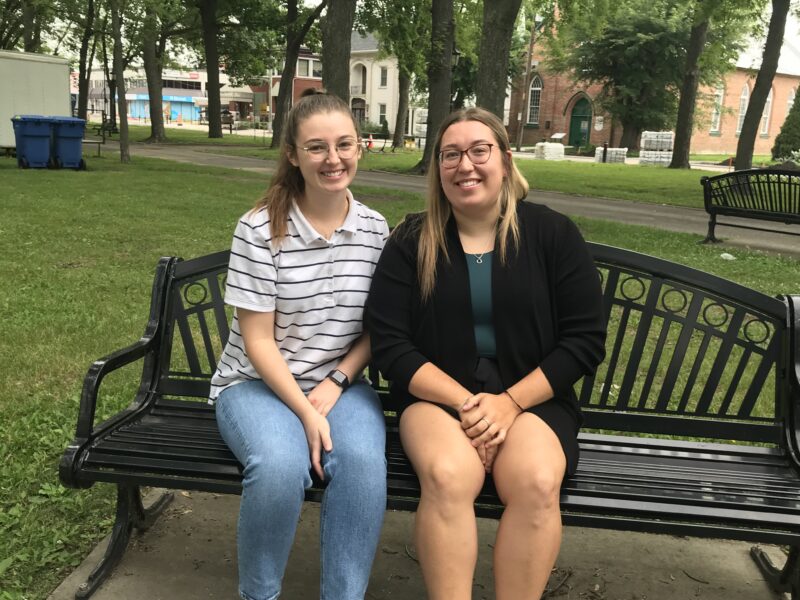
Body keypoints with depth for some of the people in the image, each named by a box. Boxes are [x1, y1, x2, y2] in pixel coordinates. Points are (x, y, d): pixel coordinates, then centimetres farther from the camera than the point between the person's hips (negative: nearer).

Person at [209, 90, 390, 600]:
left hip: (341, 384, 3)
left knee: (363, 462, -29)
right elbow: (257, 339, -12)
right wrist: (305, 412, -19)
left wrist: (335, 384, -10)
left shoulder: (376, 229, -1)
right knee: (281, 465, -32)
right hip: (259, 383, -2)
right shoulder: (261, 228, -12)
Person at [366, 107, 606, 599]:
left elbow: (585, 340, -2)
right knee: (447, 477, -30)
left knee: (537, 483, -29)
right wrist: (465, 403, -15)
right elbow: (390, 345, -4)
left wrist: (510, 402, -13)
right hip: (437, 395, 0)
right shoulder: (412, 241, 1)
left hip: (533, 397, 1)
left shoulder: (554, 233, 0)